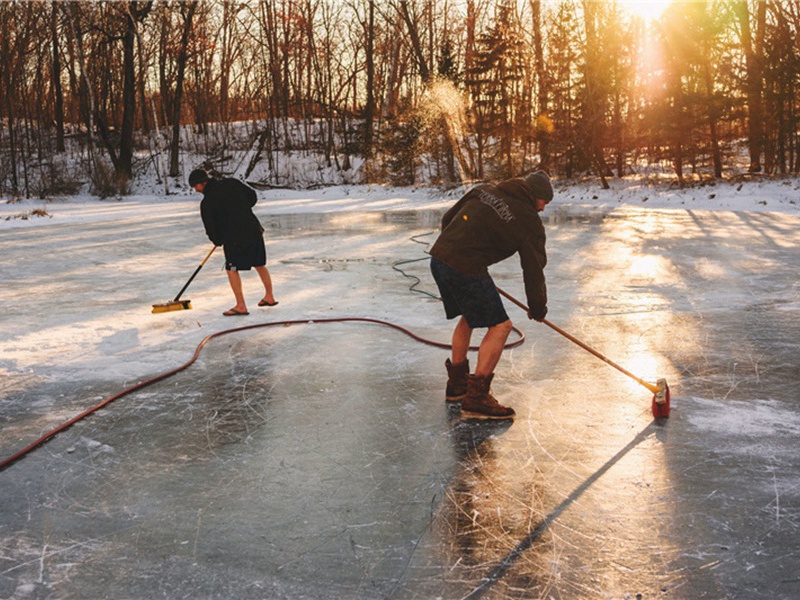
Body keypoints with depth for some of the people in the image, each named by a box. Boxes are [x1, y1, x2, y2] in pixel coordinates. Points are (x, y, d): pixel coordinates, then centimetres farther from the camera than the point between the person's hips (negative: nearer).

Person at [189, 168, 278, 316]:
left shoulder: (207, 203, -10)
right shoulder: (231, 182, 4)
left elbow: (211, 228, -3)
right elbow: (252, 196, 11)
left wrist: (218, 241, 16)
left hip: (235, 237, -6)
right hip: (254, 228, 6)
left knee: (231, 269, 5)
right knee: (260, 265, 18)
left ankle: (241, 306, 4)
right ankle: (269, 297, 30)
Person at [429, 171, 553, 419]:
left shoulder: (486, 190, 15)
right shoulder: (529, 221, -1)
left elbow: (448, 219, 19)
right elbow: (533, 270, 5)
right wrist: (538, 308, 19)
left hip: (439, 256, 8)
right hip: (466, 270, -8)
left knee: (469, 316, 26)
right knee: (500, 326, 0)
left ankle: (456, 384, 37)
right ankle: (476, 398, -2)